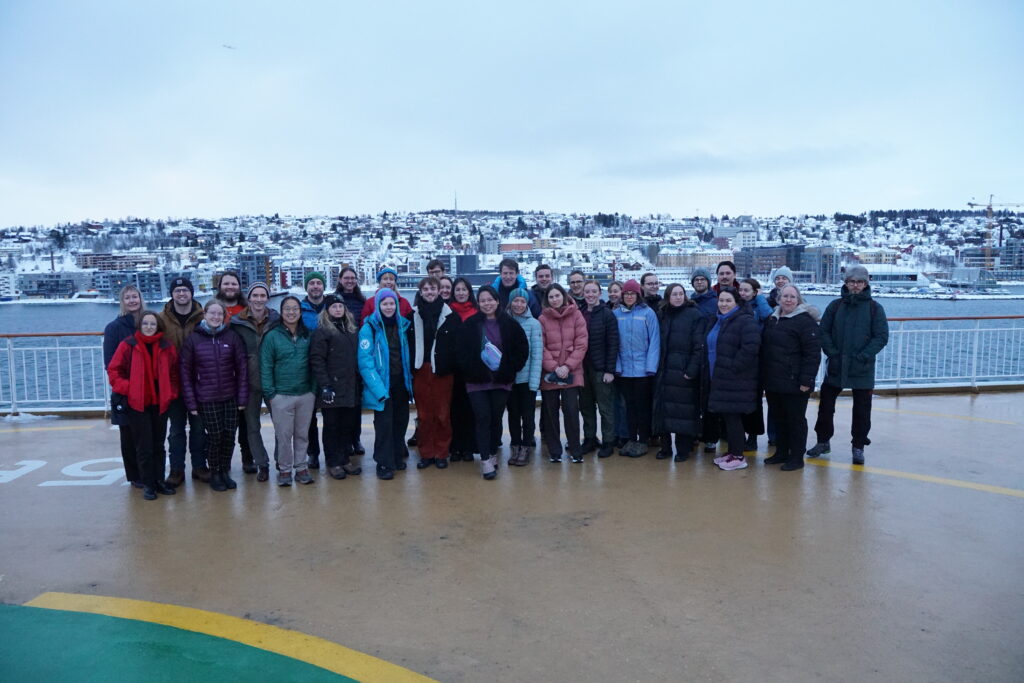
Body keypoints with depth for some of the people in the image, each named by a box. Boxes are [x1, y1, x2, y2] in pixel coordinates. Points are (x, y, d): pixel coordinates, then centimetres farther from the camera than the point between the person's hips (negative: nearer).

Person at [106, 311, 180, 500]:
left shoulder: (167, 347, 2)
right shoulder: (128, 345, -6)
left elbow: (174, 373, 11)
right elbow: (113, 370, -3)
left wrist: (172, 393, 1)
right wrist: (126, 389, -11)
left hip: (160, 403, 3)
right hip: (137, 404, -3)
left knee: (158, 445, 12)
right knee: (144, 447, 1)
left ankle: (159, 480, 22)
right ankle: (147, 484, 10)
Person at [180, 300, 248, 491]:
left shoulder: (232, 337, 0)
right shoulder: (193, 339, -2)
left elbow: (242, 368, 1)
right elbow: (186, 372, -1)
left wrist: (242, 397, -3)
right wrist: (191, 402, -5)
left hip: (230, 398, 1)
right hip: (207, 399, -1)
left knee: (229, 436, 4)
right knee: (215, 437, 2)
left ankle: (225, 471, 24)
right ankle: (214, 474, 21)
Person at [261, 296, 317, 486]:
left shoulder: (308, 335, 6)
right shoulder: (272, 336, -3)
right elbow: (265, 367, -4)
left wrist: (315, 389, 1)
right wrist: (270, 393, -9)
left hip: (306, 394, 3)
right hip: (281, 396, -2)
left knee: (302, 434, 11)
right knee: (284, 435, 4)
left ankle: (301, 467, 23)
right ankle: (284, 469, 18)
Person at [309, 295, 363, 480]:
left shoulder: (352, 330, 14)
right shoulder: (322, 331, -6)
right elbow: (316, 360, -13)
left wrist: (360, 382, 12)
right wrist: (324, 386, -19)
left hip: (351, 388, 6)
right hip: (332, 389, -6)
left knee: (348, 425, 13)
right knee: (332, 426, 5)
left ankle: (345, 459, 25)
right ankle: (333, 463, 15)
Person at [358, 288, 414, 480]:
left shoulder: (402, 325, 9)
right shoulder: (369, 328, -9)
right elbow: (365, 361, -14)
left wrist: (409, 379, 8)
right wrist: (378, 388, -21)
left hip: (400, 384, 6)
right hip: (382, 386, -5)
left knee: (401, 420, 11)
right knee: (384, 423, -5)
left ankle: (397, 457, 26)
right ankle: (384, 463, 6)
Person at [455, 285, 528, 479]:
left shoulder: (510, 324, 1)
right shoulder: (470, 325, 0)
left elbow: (522, 349, 5)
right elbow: (461, 351, 0)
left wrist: (510, 370, -2)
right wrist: (472, 370, -9)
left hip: (501, 380, 1)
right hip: (477, 381, -1)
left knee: (496, 419, 9)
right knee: (483, 418, -7)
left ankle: (493, 454, 24)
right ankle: (485, 461, -3)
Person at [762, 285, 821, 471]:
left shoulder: (805, 321, -10)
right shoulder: (772, 319, 13)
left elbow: (813, 353, -16)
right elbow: (764, 349, 19)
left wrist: (807, 379, -20)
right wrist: (763, 375, 15)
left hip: (794, 383, -7)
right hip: (772, 382, 7)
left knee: (795, 420, 4)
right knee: (778, 419, 16)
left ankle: (796, 457, 14)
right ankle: (781, 452, 29)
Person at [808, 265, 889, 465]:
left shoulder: (874, 308, -2)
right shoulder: (836, 305, 4)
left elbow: (881, 337, -6)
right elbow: (823, 331, 2)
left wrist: (864, 356, -15)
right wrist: (832, 352, -10)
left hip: (862, 369, -2)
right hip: (835, 366, 2)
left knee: (861, 409, 6)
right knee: (825, 404, 7)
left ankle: (858, 447, 19)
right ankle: (823, 441, 23)